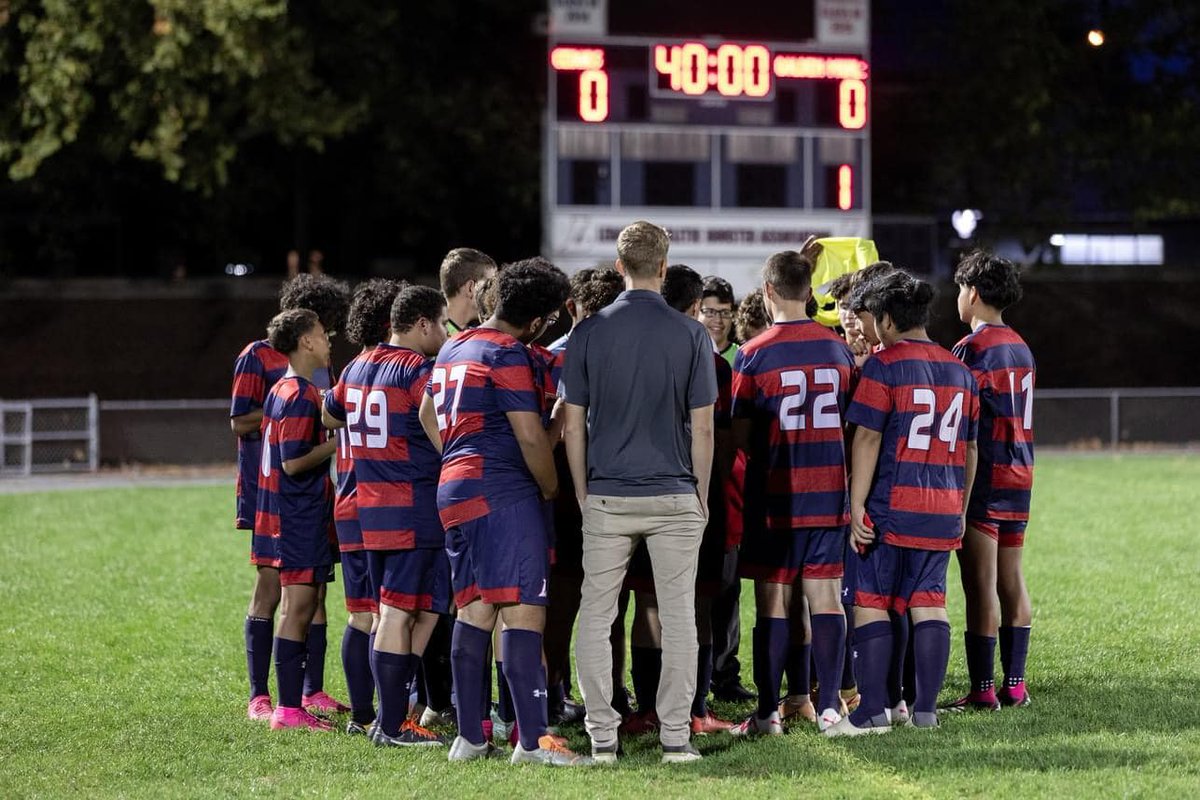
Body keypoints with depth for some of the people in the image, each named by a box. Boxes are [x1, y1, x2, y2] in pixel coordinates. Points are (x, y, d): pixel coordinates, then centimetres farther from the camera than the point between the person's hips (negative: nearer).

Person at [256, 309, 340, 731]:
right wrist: (339, 443, -13)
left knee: (299, 608, 12)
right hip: (301, 517, -10)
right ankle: (290, 709, -7)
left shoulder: (282, 391, 15)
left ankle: (292, 706, 16)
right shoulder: (301, 396, -16)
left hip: (291, 516, 10)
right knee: (299, 608, -8)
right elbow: (294, 461, -20)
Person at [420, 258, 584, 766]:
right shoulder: (508, 355, -10)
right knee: (523, 611, -11)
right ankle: (533, 739, -17)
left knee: (475, 610, 11)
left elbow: (428, 413, 33)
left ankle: (469, 737, 9)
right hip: (503, 494, -9)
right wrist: (552, 489, 0)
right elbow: (530, 437, -14)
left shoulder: (452, 349, 19)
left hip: (453, 491, 9)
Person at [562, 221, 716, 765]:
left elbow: (573, 425, 1)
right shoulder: (691, 335, -3)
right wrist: (701, 495, 10)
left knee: (596, 617, 6)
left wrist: (583, 493, 11)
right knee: (677, 617, 4)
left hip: (607, 496, 1)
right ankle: (675, 737, 4)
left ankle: (601, 737, 5)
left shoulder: (589, 333, -1)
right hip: (673, 495, 0)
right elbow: (702, 427, -1)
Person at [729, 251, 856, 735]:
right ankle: (829, 707, 5)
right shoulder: (839, 350, 4)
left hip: (774, 495, -3)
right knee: (826, 597, 5)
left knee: (774, 602, 0)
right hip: (829, 491, 3)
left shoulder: (754, 355, -9)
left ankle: (768, 713, 2)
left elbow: (741, 436, -6)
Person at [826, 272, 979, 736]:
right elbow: (969, 449, 18)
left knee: (870, 603, 0)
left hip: (891, 507, -6)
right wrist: (961, 506, 26)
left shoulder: (883, 367, -7)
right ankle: (926, 709, 9)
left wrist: (856, 508, -11)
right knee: (929, 603, 9)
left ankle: (872, 711, -3)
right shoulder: (959, 371, 13)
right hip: (942, 511, 6)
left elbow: (867, 440, -12)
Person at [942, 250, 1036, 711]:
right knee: (1010, 579, 11)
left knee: (980, 583, -6)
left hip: (982, 479, -8)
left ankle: (982, 690, -5)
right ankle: (1014, 684, 13)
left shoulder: (972, 349, -13)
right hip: (1019, 478, 8)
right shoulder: (1021, 349, 13)